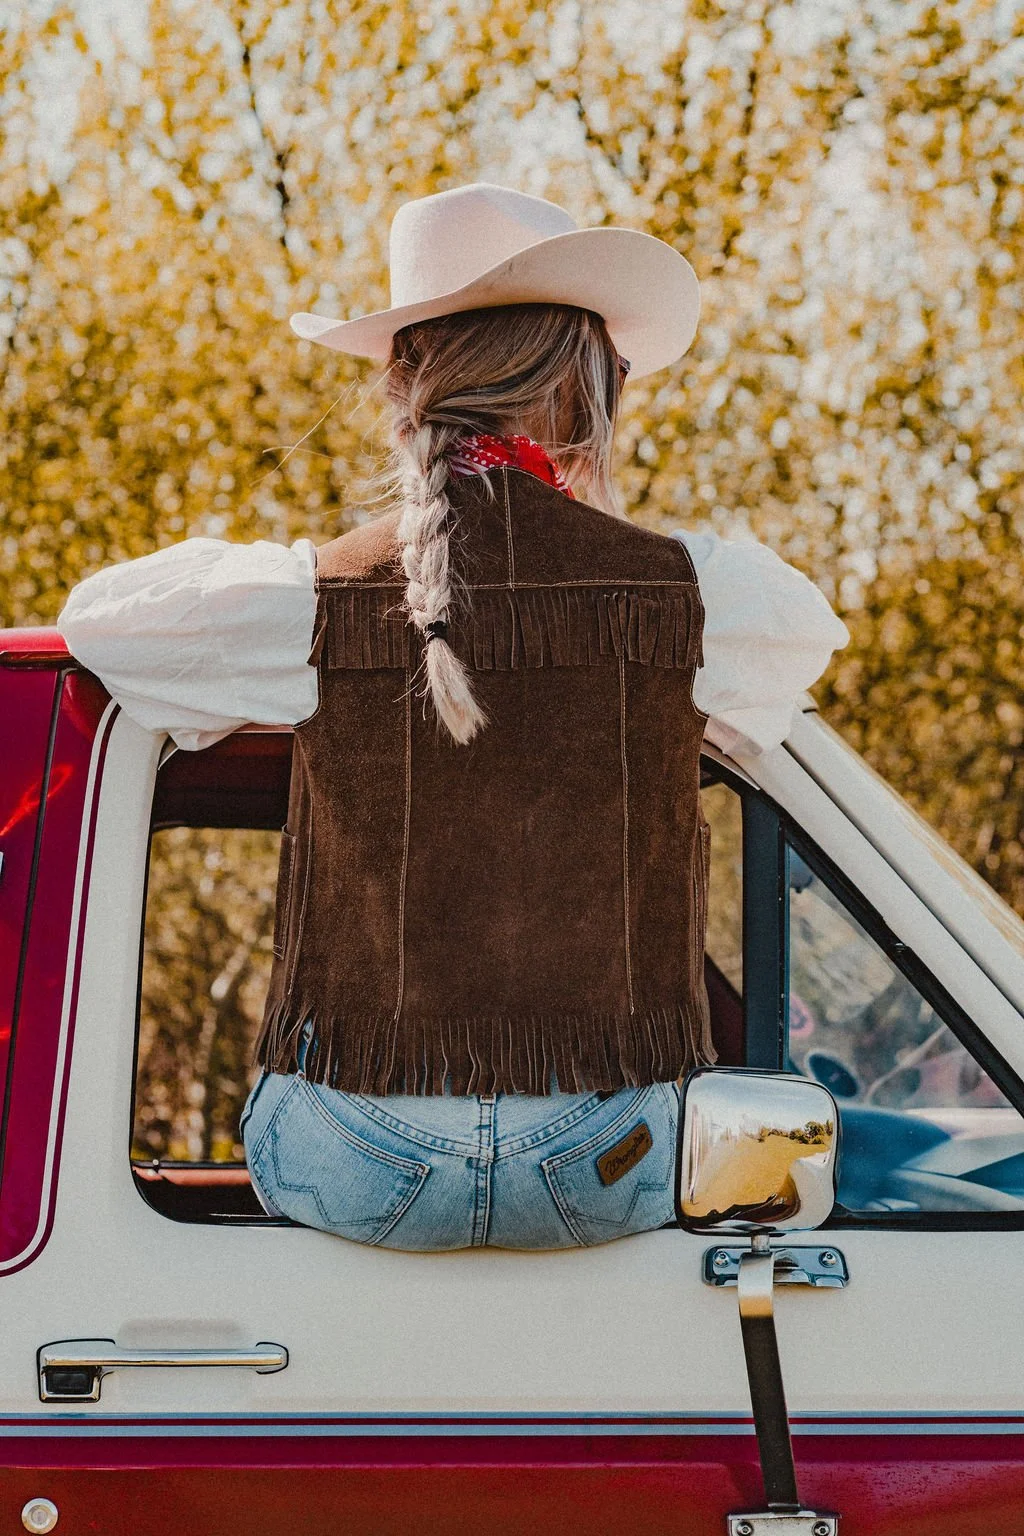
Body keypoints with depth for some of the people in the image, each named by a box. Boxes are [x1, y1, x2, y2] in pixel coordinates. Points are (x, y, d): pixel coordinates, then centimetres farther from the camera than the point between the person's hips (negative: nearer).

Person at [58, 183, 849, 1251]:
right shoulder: (689, 592, -7)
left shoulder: (311, 602, -8)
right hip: (609, 1175, 0)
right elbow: (809, 629, 19)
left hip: (359, 1178, 0)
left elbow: (96, 614, 13)